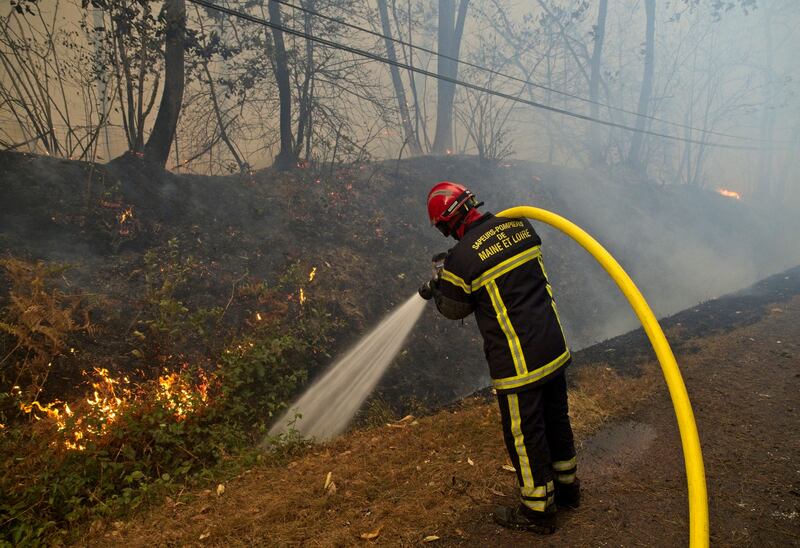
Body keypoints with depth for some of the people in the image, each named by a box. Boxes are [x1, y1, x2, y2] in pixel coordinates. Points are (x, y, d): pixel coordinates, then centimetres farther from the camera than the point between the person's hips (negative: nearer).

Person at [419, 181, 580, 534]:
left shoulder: (461, 258, -20)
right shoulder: (519, 224, -1)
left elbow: (455, 309, -2)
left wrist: (435, 291, 20)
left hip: (518, 363, -7)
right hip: (554, 347, 7)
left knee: (525, 436, 11)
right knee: (556, 419, 24)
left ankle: (538, 512, 29)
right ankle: (567, 487, 45)